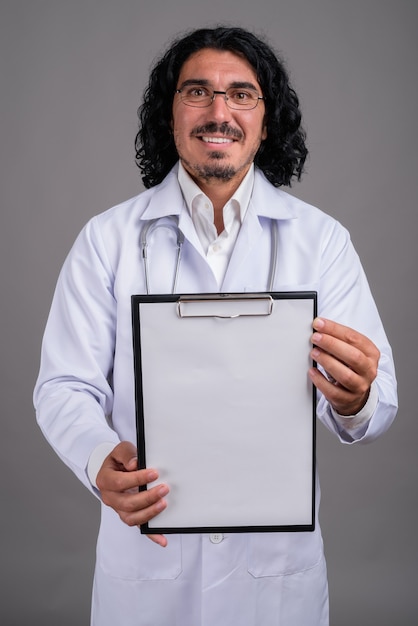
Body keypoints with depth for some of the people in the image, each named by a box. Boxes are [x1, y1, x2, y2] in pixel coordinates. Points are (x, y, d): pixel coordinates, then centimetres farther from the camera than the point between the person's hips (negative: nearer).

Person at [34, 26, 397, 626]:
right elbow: (65, 386, -6)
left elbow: (379, 397, -6)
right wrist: (101, 461, -27)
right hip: (146, 550, 0)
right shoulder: (107, 238, -5)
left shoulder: (322, 238, -3)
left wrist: (353, 401, -30)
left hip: (279, 557, 1)